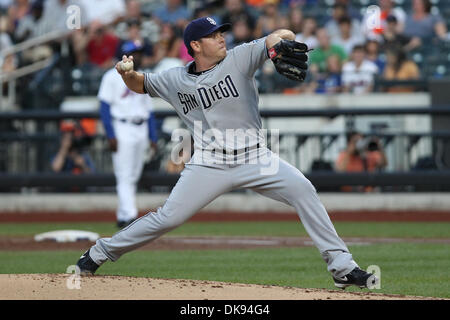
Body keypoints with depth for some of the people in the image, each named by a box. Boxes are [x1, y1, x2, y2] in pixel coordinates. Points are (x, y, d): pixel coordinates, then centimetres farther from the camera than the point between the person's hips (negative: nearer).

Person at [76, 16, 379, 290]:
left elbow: (281, 36, -12)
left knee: (303, 190, -20)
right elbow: (140, 84, 20)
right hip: (209, 165, 0)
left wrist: (281, 42, -36)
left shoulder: (239, 58, -3)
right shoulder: (175, 80, 4)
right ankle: (100, 253, 13)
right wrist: (126, 73, -3)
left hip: (254, 158, 0)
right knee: (167, 218, -7)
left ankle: (341, 267, -16)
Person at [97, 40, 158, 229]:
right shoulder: (113, 77, -2)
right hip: (122, 129, -6)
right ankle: (129, 215, -21)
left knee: (134, 177, 6)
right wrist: (111, 136, -15)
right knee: (124, 176, -12)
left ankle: (122, 217, 11)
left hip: (141, 129, 6)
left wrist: (153, 137, 12)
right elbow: (105, 107, -6)